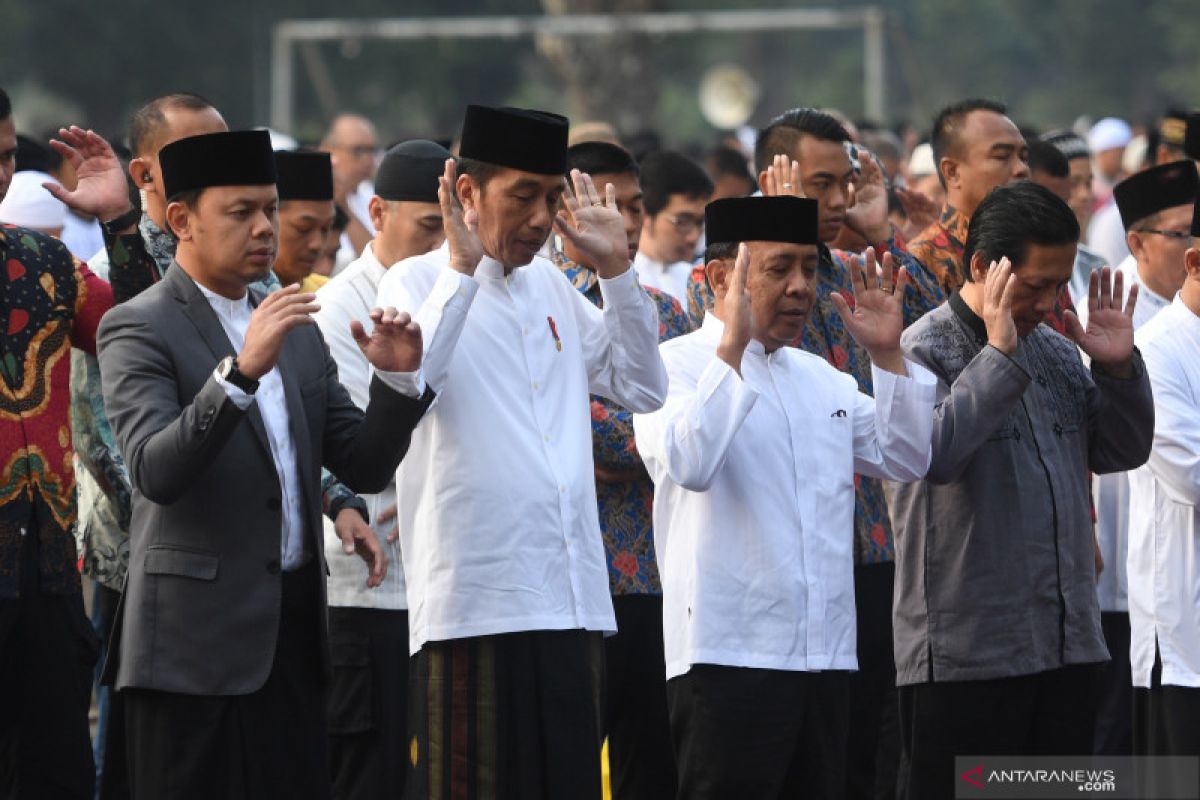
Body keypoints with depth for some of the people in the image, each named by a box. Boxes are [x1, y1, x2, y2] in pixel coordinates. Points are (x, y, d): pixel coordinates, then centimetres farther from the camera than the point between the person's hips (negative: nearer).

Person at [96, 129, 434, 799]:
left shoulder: (297, 332, 17)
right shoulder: (139, 329, -5)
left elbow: (364, 467, 13)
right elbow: (156, 472, -20)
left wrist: (396, 379, -4)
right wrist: (241, 369, -30)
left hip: (294, 636, 6)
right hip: (197, 643, -6)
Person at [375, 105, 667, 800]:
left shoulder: (551, 286, 18)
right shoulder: (419, 283, -1)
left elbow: (643, 388, 19)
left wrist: (616, 270, 12)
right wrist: (463, 269, -16)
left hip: (574, 604, 6)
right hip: (475, 605, -6)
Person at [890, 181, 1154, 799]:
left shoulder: (1057, 352, 14)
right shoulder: (923, 351, -8)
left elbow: (1122, 453, 15)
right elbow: (934, 454, -25)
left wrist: (1119, 369, 0)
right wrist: (1000, 357, -22)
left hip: (1066, 648, 7)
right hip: (964, 654, -7)